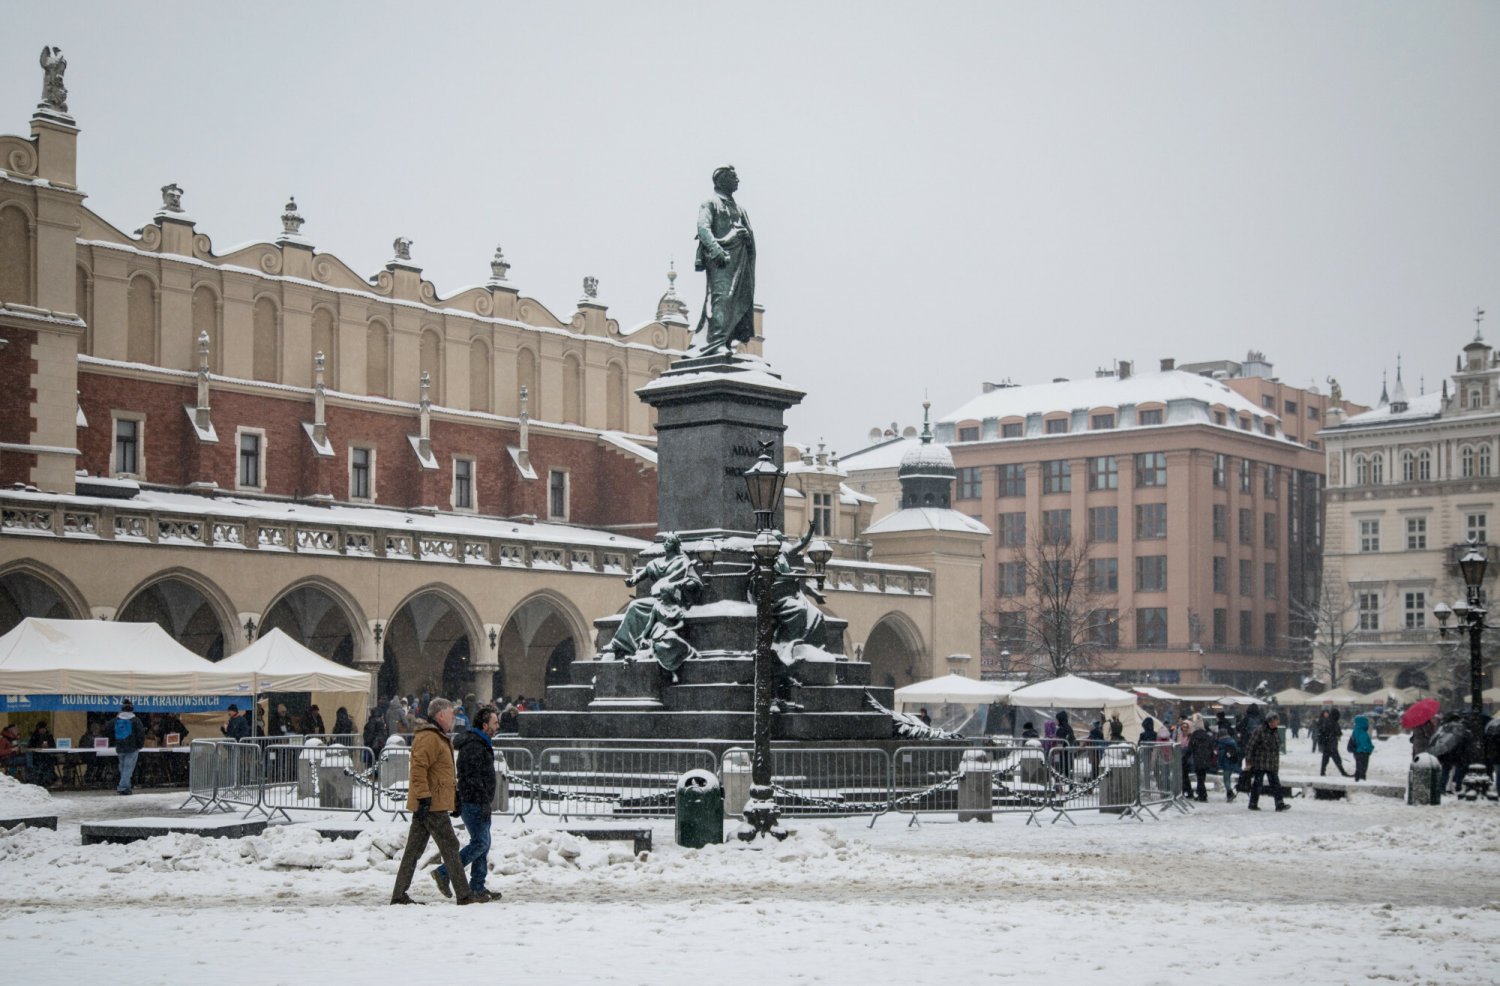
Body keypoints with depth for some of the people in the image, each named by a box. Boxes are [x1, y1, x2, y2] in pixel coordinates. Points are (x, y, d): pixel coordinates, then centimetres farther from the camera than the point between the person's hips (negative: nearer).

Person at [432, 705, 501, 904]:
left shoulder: (482, 745, 18)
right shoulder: (473, 746, -16)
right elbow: (474, 778, -21)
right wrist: (485, 803, -21)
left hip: (480, 803, 11)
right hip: (473, 803, -11)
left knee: (483, 843, 9)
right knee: (480, 843, -11)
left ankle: (477, 887, 12)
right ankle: (443, 873, -5)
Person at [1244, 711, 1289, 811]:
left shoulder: (1275, 733, 11)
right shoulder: (1259, 732, -12)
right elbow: (1250, 747, -12)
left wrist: (1277, 764, 21)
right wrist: (1248, 762, -13)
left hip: (1272, 765, 6)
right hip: (1259, 764, -6)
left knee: (1276, 784, -1)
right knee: (1257, 784, 1)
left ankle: (1280, 804, -3)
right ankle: (1253, 804, 12)